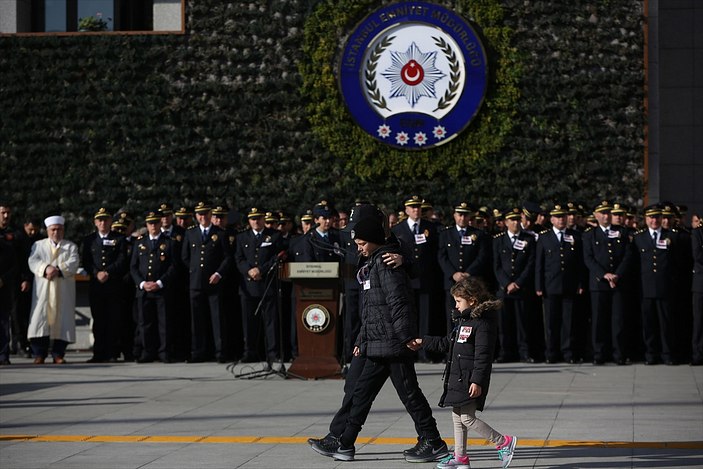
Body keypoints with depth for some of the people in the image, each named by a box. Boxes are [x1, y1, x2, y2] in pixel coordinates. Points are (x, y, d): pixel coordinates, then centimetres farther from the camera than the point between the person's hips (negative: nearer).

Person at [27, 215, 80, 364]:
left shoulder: (71, 246, 14)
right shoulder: (39, 245, 15)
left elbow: (73, 263, -4)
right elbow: (33, 261, -1)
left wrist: (58, 270, -20)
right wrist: (46, 268, -20)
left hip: (63, 290, 0)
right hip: (43, 289, 0)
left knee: (62, 319, -4)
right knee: (40, 317, -9)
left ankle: (58, 354, 1)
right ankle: (39, 354, -6)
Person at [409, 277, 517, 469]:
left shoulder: (483, 323, -15)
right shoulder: (462, 320, 15)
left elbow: (482, 355, -20)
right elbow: (447, 343, 27)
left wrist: (477, 381, -25)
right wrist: (423, 342, 27)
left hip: (470, 381, -10)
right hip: (457, 378, 10)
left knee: (467, 418, -10)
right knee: (457, 416, 12)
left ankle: (504, 442, -1)